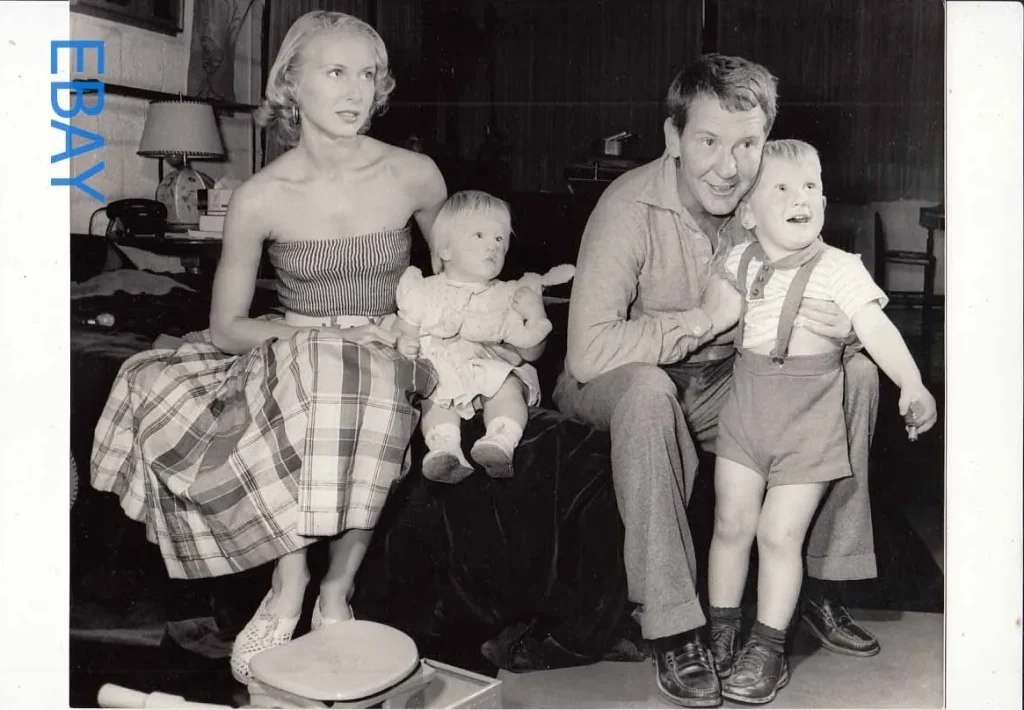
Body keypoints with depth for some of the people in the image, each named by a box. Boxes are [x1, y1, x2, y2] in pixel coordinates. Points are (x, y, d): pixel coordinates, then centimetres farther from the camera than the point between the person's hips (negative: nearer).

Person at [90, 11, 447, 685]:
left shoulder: (415, 175, -4)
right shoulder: (260, 198, -6)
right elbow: (226, 327, -1)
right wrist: (313, 334, -16)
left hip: (388, 364, 0)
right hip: (289, 359, 0)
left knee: (367, 396, -37)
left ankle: (338, 587, -14)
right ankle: (291, 571, -15)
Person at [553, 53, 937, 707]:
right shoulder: (632, 207, -25)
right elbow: (587, 352, -34)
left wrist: (841, 328, -24)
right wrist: (707, 317, -29)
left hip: (724, 384, 6)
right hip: (619, 385, -5)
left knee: (858, 374, -8)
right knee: (647, 390, -38)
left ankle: (821, 581, 5)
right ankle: (674, 629, -28)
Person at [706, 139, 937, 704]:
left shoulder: (839, 268, -9)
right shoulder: (738, 262, 3)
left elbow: (876, 328, -17)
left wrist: (911, 383, -27)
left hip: (808, 421, -3)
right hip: (744, 408, 3)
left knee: (780, 534, -1)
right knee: (732, 523, 9)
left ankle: (767, 650, 14)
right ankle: (720, 631, 27)